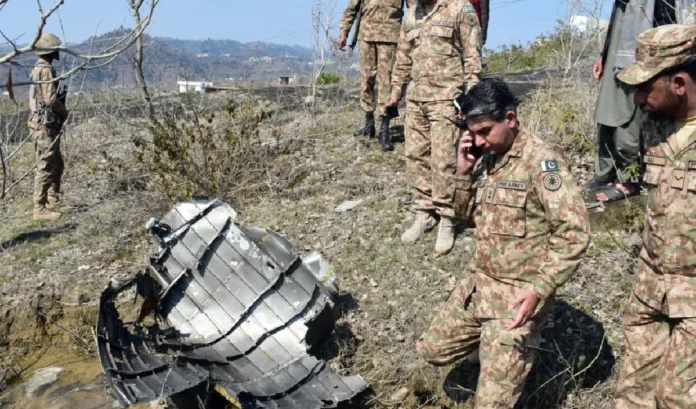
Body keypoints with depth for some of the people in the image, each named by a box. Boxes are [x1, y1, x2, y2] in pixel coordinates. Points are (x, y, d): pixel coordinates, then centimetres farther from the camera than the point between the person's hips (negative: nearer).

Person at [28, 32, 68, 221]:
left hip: (46, 124, 10)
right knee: (45, 167, -6)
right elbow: (51, 99, -21)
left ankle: (53, 202, 26)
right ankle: (40, 209, -2)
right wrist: (65, 113, -4)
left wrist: (60, 112, 11)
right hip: (45, 125, -10)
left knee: (57, 165, 18)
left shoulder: (39, 69, 16)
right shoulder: (46, 70, -15)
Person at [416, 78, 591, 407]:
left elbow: (574, 232, -22)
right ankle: (496, 344, 32)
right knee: (432, 349, 16)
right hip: (479, 284, 8)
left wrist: (539, 289, -28)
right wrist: (464, 170, -2)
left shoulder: (541, 160, -18)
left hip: (519, 294, -8)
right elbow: (466, 213, 16)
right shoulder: (487, 158, 6)